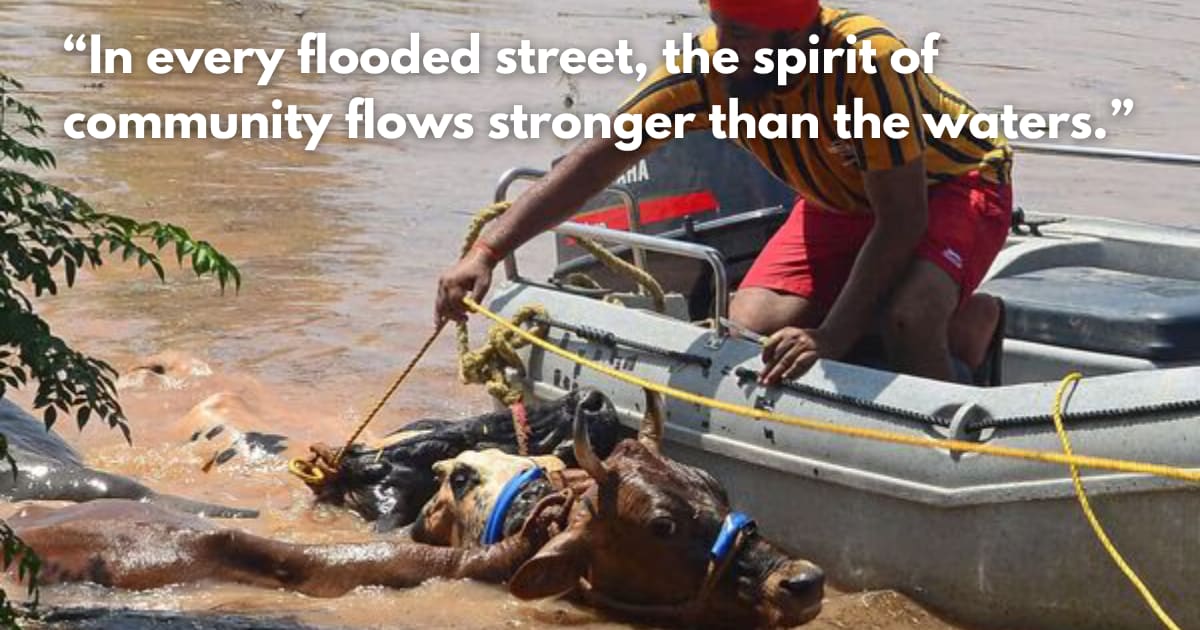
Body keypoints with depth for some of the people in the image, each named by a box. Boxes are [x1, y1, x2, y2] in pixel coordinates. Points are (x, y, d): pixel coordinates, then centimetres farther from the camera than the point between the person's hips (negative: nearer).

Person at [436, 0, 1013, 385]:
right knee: (753, 324, -13)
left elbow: (902, 220, -34)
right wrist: (487, 251, -31)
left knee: (906, 316, -36)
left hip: (954, 181, -6)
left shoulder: (867, 60, -38)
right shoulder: (709, 67, -25)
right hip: (843, 201, 7)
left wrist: (831, 337, -40)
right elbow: (598, 158, -22)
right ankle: (954, 323, 5)